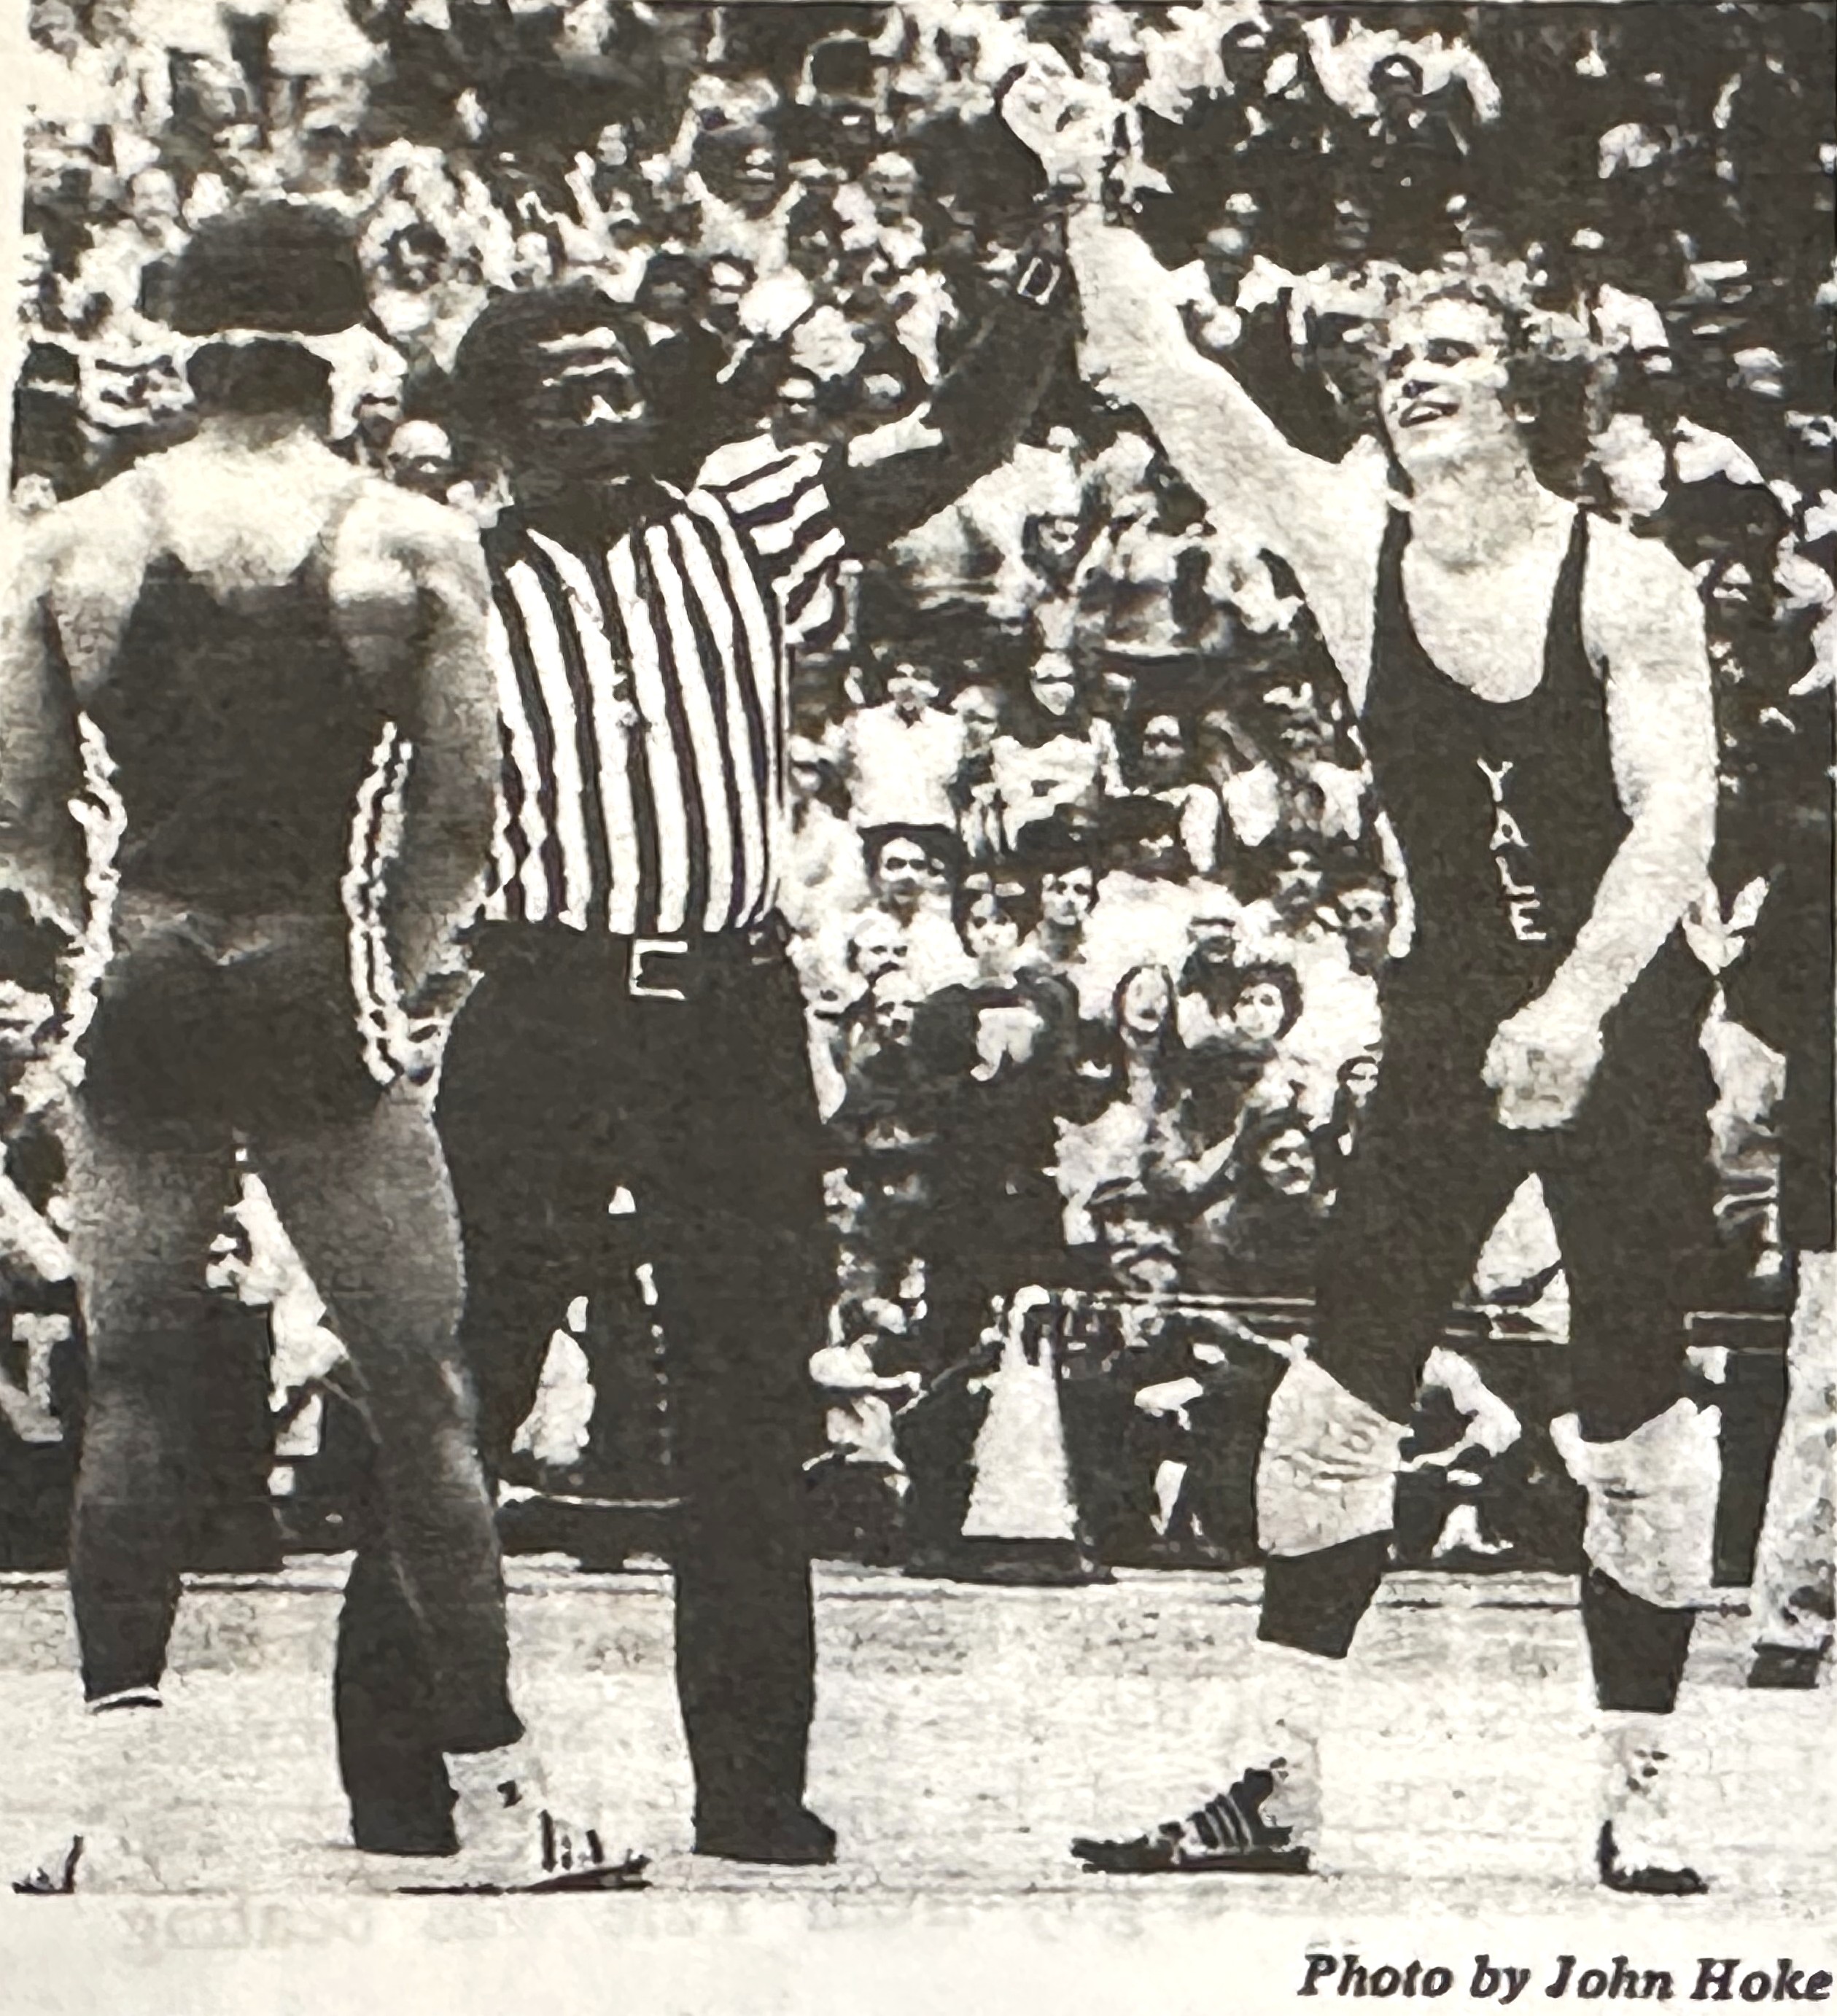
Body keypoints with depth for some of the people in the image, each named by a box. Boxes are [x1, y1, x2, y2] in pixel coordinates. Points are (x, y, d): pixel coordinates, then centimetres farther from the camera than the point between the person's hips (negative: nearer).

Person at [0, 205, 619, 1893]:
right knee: (419, 1390, 6)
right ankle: (492, 1800, 11)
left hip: (143, 999, 2)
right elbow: (461, 818, -3)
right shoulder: (416, 545, -3)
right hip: (319, 995, -2)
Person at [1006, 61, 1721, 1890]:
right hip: (1447, 1028, 3)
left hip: (1628, 1031, -2)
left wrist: (1579, 1006, -28)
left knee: (1635, 1415, 1)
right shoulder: (1345, 540, 2)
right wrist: (1084, 198, -18)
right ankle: (1280, 1787, 7)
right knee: (1340, 1392, -2)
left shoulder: (1627, 581, -6)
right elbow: (1168, 382, -7)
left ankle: (1639, 1793, 15)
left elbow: (1678, 812, -16)